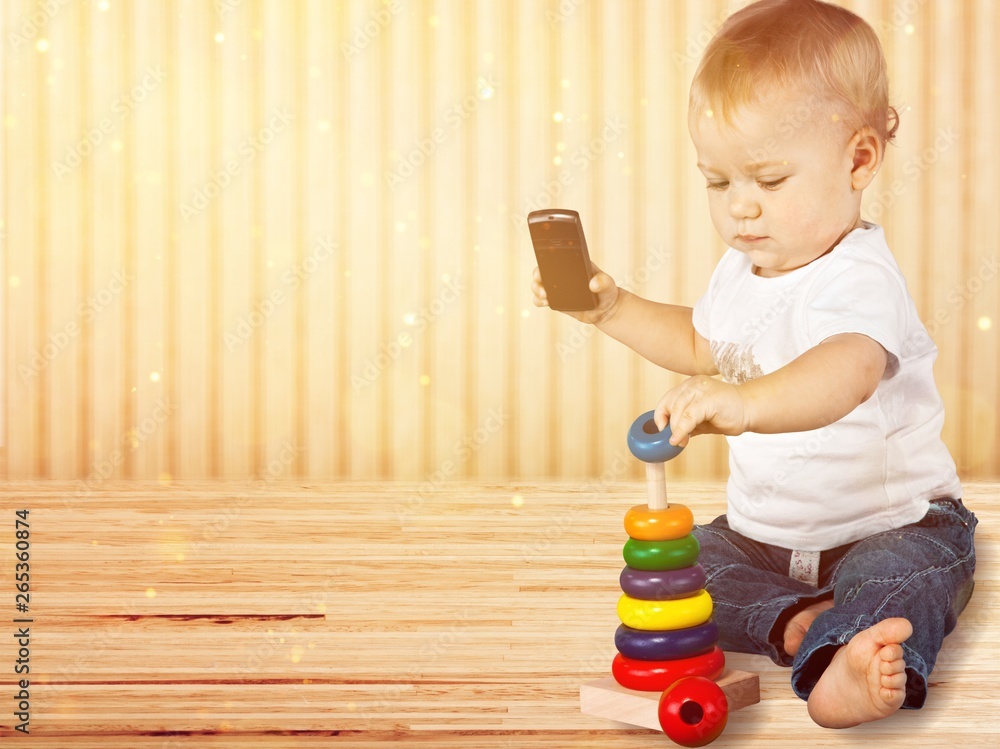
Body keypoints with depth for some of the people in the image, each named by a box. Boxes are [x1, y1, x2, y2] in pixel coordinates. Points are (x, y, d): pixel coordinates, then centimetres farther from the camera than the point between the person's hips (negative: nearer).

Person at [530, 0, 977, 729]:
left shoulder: (858, 278, -25)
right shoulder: (744, 269, 2)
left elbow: (846, 371, -49)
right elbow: (703, 343, 25)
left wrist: (745, 403, -69)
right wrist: (612, 308, 12)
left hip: (890, 523, -7)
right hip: (763, 530, 8)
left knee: (905, 575, -35)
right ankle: (799, 622, -28)